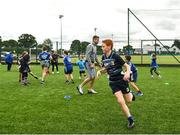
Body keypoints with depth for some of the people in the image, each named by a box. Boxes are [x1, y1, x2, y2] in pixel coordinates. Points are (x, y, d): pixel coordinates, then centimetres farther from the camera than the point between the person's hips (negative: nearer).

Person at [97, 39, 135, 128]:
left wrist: (128, 73, -31)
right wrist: (100, 71, -8)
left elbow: (127, 66, -12)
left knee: (128, 100, 10)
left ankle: (131, 95, 48)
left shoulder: (115, 56, -18)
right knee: (120, 101, -12)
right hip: (113, 82, 3)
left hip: (122, 80, -3)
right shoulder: (103, 57, -1)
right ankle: (130, 119, 5)